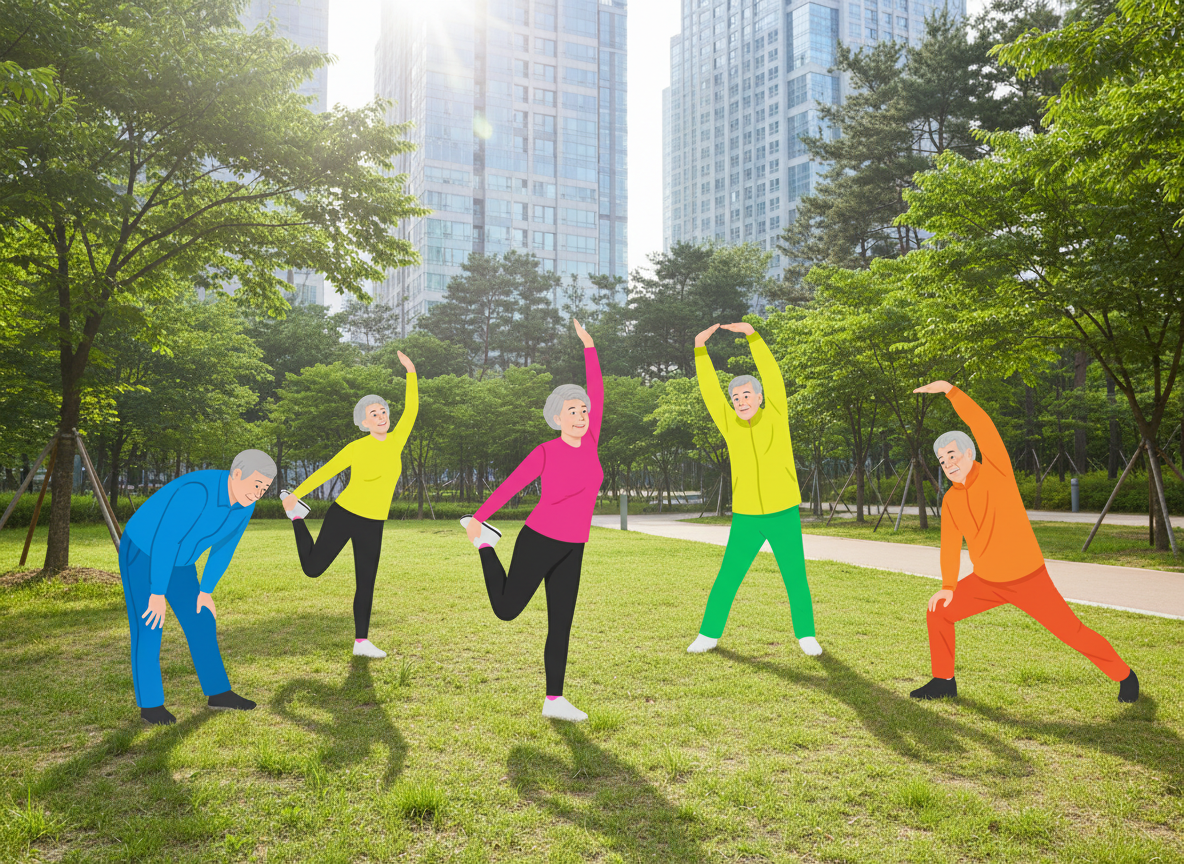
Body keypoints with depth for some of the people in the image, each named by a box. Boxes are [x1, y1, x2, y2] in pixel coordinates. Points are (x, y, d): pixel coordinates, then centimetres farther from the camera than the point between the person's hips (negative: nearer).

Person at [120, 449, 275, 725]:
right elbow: (164, 541, -35)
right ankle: (150, 703, 8)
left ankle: (218, 692, 13)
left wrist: (206, 591, 3)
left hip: (175, 560, 7)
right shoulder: (197, 491, -38)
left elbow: (225, 547, 0)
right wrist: (158, 593, -30)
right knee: (149, 627, -7)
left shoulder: (245, 502, -12)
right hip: (142, 551, -7)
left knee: (201, 623, 5)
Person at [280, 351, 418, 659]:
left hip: (373, 526, 3)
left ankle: (361, 641, 11)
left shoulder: (396, 441, 2)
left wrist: (411, 373, -1)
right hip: (343, 515, -3)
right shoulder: (356, 448, -8)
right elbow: (325, 471, -1)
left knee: (366, 584, 4)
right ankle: (296, 515, 30)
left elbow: (411, 410, 3)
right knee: (312, 568, 7)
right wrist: (296, 493, 3)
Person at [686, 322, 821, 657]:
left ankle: (806, 635, 24)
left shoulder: (776, 416, -3)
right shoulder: (730, 426, 1)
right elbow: (709, 390, -5)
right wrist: (700, 347, -13)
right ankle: (708, 635, 16)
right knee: (727, 578, 3)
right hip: (746, 518, 1)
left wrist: (752, 334, -21)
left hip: (784, 515, -1)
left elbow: (772, 376, -14)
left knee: (795, 578, 6)